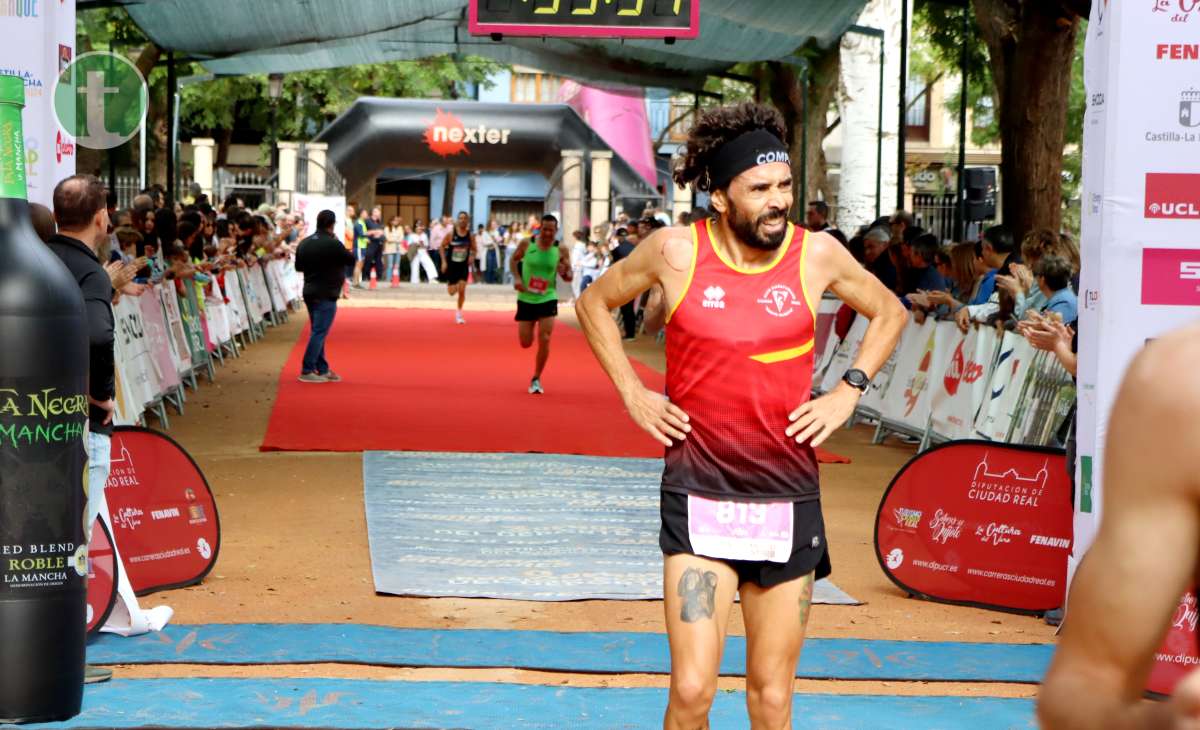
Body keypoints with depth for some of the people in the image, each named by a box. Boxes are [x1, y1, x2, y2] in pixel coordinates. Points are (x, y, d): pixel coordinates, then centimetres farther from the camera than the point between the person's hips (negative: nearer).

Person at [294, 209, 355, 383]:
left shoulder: (304, 243, 5)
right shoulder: (333, 244, -16)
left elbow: (298, 266, 13)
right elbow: (351, 259, -4)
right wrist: (349, 252, 14)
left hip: (309, 292, 8)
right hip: (326, 294, -8)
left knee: (318, 331, 15)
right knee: (319, 332, -5)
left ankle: (322, 369, 20)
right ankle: (307, 371, -8)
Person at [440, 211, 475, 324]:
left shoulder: (470, 235, -4)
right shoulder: (451, 233, -9)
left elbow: (473, 249, 9)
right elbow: (442, 246, 0)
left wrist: (472, 257, -13)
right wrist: (444, 261, -8)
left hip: (464, 266, 1)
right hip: (451, 265, -1)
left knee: (462, 290, -10)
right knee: (452, 292, 2)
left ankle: (459, 314, 6)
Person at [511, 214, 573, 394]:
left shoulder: (561, 250, -7)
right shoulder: (526, 244, -7)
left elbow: (569, 276, 1)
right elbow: (514, 259, 10)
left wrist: (565, 273, -22)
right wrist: (517, 278, -7)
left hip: (548, 299, -1)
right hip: (526, 299, 1)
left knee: (544, 340, -10)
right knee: (525, 343, 2)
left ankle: (536, 379, 5)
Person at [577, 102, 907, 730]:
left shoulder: (817, 254, -1)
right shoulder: (675, 251, -5)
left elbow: (889, 313, 17)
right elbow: (594, 304, 13)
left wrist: (848, 392, 5)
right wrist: (632, 393, 5)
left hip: (788, 496, 2)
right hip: (699, 495, -2)